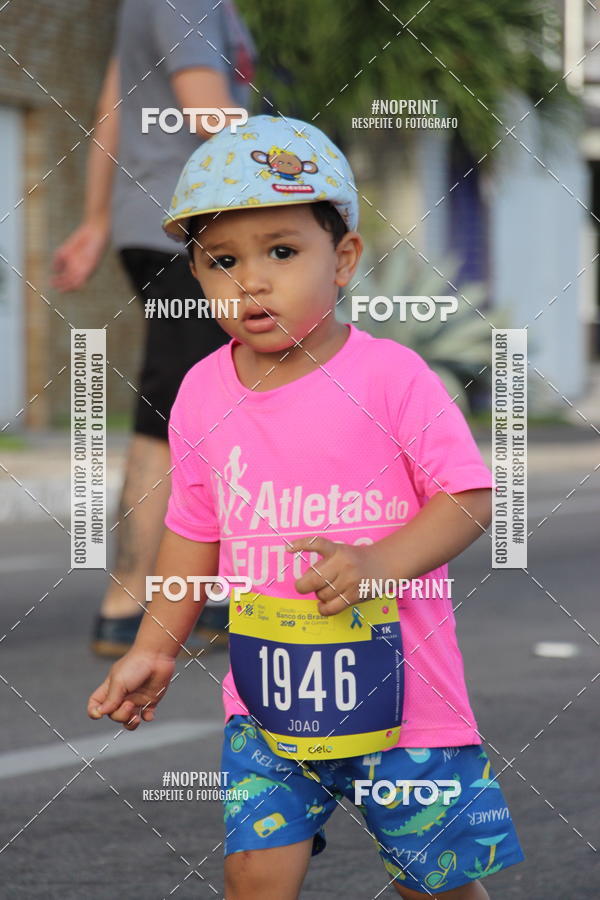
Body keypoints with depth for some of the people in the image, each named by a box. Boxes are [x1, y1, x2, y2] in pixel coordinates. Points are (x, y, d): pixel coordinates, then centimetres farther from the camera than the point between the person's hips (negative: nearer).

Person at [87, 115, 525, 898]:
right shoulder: (202, 395, 1)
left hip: (395, 682, -3)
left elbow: (470, 497, -11)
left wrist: (378, 564, -25)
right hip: (266, 691, 3)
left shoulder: (389, 376, -12)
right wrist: (154, 649, 12)